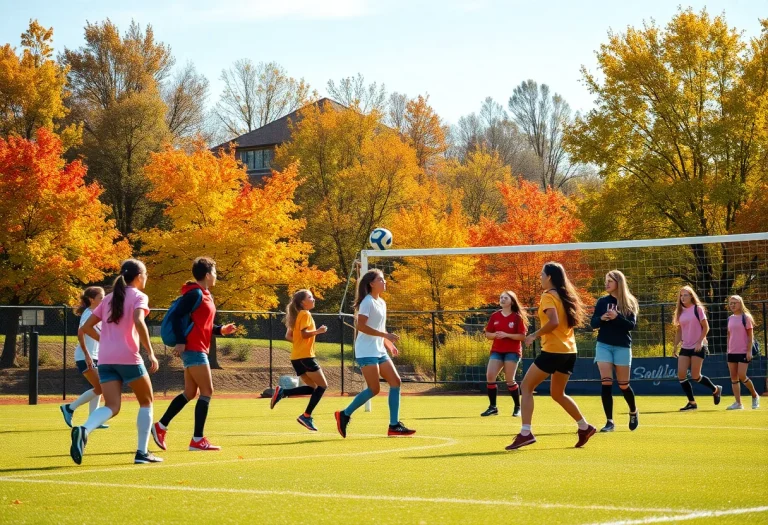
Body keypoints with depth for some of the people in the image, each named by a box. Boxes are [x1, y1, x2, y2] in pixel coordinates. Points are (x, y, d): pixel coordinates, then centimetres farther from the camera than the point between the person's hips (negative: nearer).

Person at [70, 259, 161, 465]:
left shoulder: (109, 299, 19)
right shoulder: (139, 296, 0)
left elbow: (85, 328, 18)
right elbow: (138, 322, -19)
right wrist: (151, 353, -19)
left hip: (105, 359, 5)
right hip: (128, 358, -5)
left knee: (111, 407, -1)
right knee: (146, 402, 15)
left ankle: (84, 430, -32)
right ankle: (142, 452, 10)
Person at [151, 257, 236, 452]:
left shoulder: (206, 295, 17)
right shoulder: (195, 294, -13)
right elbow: (177, 316, -21)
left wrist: (221, 330, 9)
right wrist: (180, 341, -26)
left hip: (197, 350, 10)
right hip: (193, 349, -10)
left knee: (190, 393, 13)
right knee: (207, 392, -7)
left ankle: (160, 427, 16)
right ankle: (198, 440, -6)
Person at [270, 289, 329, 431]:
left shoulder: (297, 315, 18)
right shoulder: (305, 314, -9)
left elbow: (288, 336, 18)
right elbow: (304, 333, -21)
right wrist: (319, 331, -12)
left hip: (297, 357, 9)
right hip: (305, 356, -9)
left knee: (312, 387, 12)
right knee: (322, 385, -4)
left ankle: (282, 392, -2)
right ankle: (306, 416, -8)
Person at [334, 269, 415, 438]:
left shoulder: (381, 303, 16)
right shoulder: (368, 302, -12)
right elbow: (360, 326, -22)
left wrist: (389, 344, 13)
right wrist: (385, 335, -24)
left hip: (379, 351, 9)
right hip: (367, 352, -9)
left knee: (395, 382, 0)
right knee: (374, 389, -11)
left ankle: (394, 425, 1)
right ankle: (344, 415, 3)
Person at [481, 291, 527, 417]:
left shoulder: (517, 317, -4)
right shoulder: (494, 316, 7)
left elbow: (522, 336, -8)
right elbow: (487, 334, 9)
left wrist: (507, 335, -19)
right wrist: (495, 335, -13)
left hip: (512, 351, -4)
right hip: (497, 351, 4)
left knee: (509, 380, -6)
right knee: (490, 376, -9)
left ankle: (517, 407, 9)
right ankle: (492, 407, -1)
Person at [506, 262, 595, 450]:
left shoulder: (548, 296, -11)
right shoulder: (565, 295, 13)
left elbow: (553, 322, -25)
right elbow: (574, 320, 19)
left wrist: (535, 335, -13)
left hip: (553, 350, -8)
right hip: (569, 351, 8)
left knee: (527, 386, -2)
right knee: (557, 393, 21)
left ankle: (525, 433, -11)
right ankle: (584, 428, 22)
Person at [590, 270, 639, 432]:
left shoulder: (629, 303, -2)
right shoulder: (602, 301, 5)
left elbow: (632, 325, -10)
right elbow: (593, 323, 5)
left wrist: (617, 317, -25)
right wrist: (601, 318, -16)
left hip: (622, 346, -2)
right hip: (604, 345, 2)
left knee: (623, 385, 6)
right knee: (606, 383, -9)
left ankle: (633, 412, 34)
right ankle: (609, 422, -5)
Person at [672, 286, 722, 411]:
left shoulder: (697, 309, -6)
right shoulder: (680, 312, 10)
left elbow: (705, 327, -8)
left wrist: (699, 342, -16)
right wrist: (675, 347, 9)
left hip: (698, 348, -6)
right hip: (685, 348, 6)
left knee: (695, 376, -6)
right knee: (681, 375, -6)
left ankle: (716, 389, 21)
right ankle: (692, 403, 5)